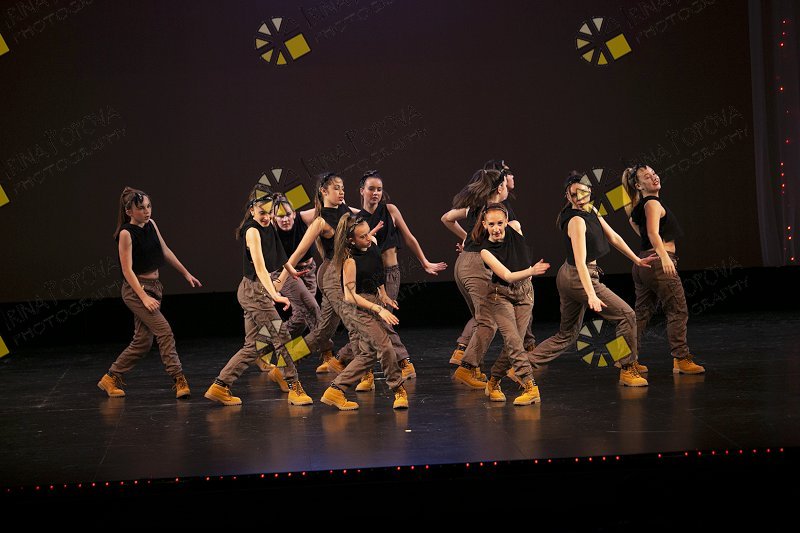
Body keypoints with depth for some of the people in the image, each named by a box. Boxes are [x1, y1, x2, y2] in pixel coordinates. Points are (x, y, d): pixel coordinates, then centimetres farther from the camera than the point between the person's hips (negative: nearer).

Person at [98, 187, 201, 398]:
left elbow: (166, 252, 20)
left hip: (154, 286, 8)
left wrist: (186, 273, 22)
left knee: (143, 341, 7)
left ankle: (111, 378, 18)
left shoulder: (151, 224, 8)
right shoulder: (126, 233, -13)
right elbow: (127, 270, -16)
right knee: (164, 331, -17)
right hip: (136, 289, -8)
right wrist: (144, 297, -23)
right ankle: (179, 380, -15)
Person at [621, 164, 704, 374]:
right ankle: (681, 359, -9)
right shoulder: (653, 203, -11)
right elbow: (653, 233, -26)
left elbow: (632, 218, 39)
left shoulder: (640, 205, 17)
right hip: (658, 262, -10)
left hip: (643, 262, 10)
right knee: (678, 311, -6)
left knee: (642, 313, 14)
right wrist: (664, 257, -39)